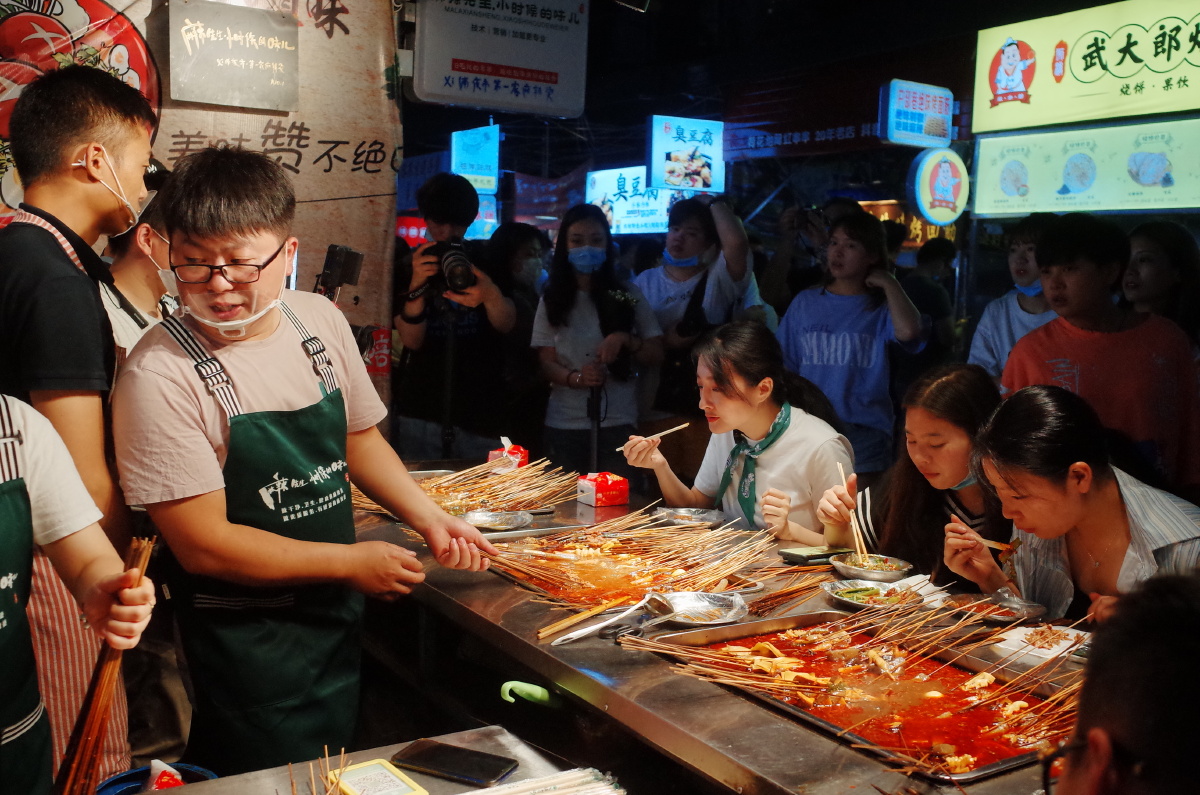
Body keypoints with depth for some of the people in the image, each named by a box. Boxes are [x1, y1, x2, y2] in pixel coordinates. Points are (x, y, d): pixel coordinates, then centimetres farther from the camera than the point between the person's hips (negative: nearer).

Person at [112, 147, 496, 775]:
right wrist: (353, 562, -17)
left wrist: (428, 518, -4)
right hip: (242, 641, -6)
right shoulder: (159, 374, -23)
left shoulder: (320, 321, -5)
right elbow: (203, 544, -22)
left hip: (336, 617, 6)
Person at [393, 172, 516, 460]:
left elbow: (506, 325, -6)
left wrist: (491, 296, -29)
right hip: (421, 411, 0)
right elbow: (411, 340, -4)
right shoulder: (408, 268, 8)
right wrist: (416, 286, -21)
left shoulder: (488, 263, 8)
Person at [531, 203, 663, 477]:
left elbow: (657, 354, 5)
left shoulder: (628, 295, 4)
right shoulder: (552, 299, 4)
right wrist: (575, 377, -18)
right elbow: (546, 362, 2)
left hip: (618, 424, 0)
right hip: (564, 425, 0)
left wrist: (625, 339, -14)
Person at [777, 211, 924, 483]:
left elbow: (908, 331, -24)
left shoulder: (881, 308, 0)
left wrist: (888, 283, -10)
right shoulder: (805, 302, 8)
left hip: (864, 432, -2)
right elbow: (783, 368, 9)